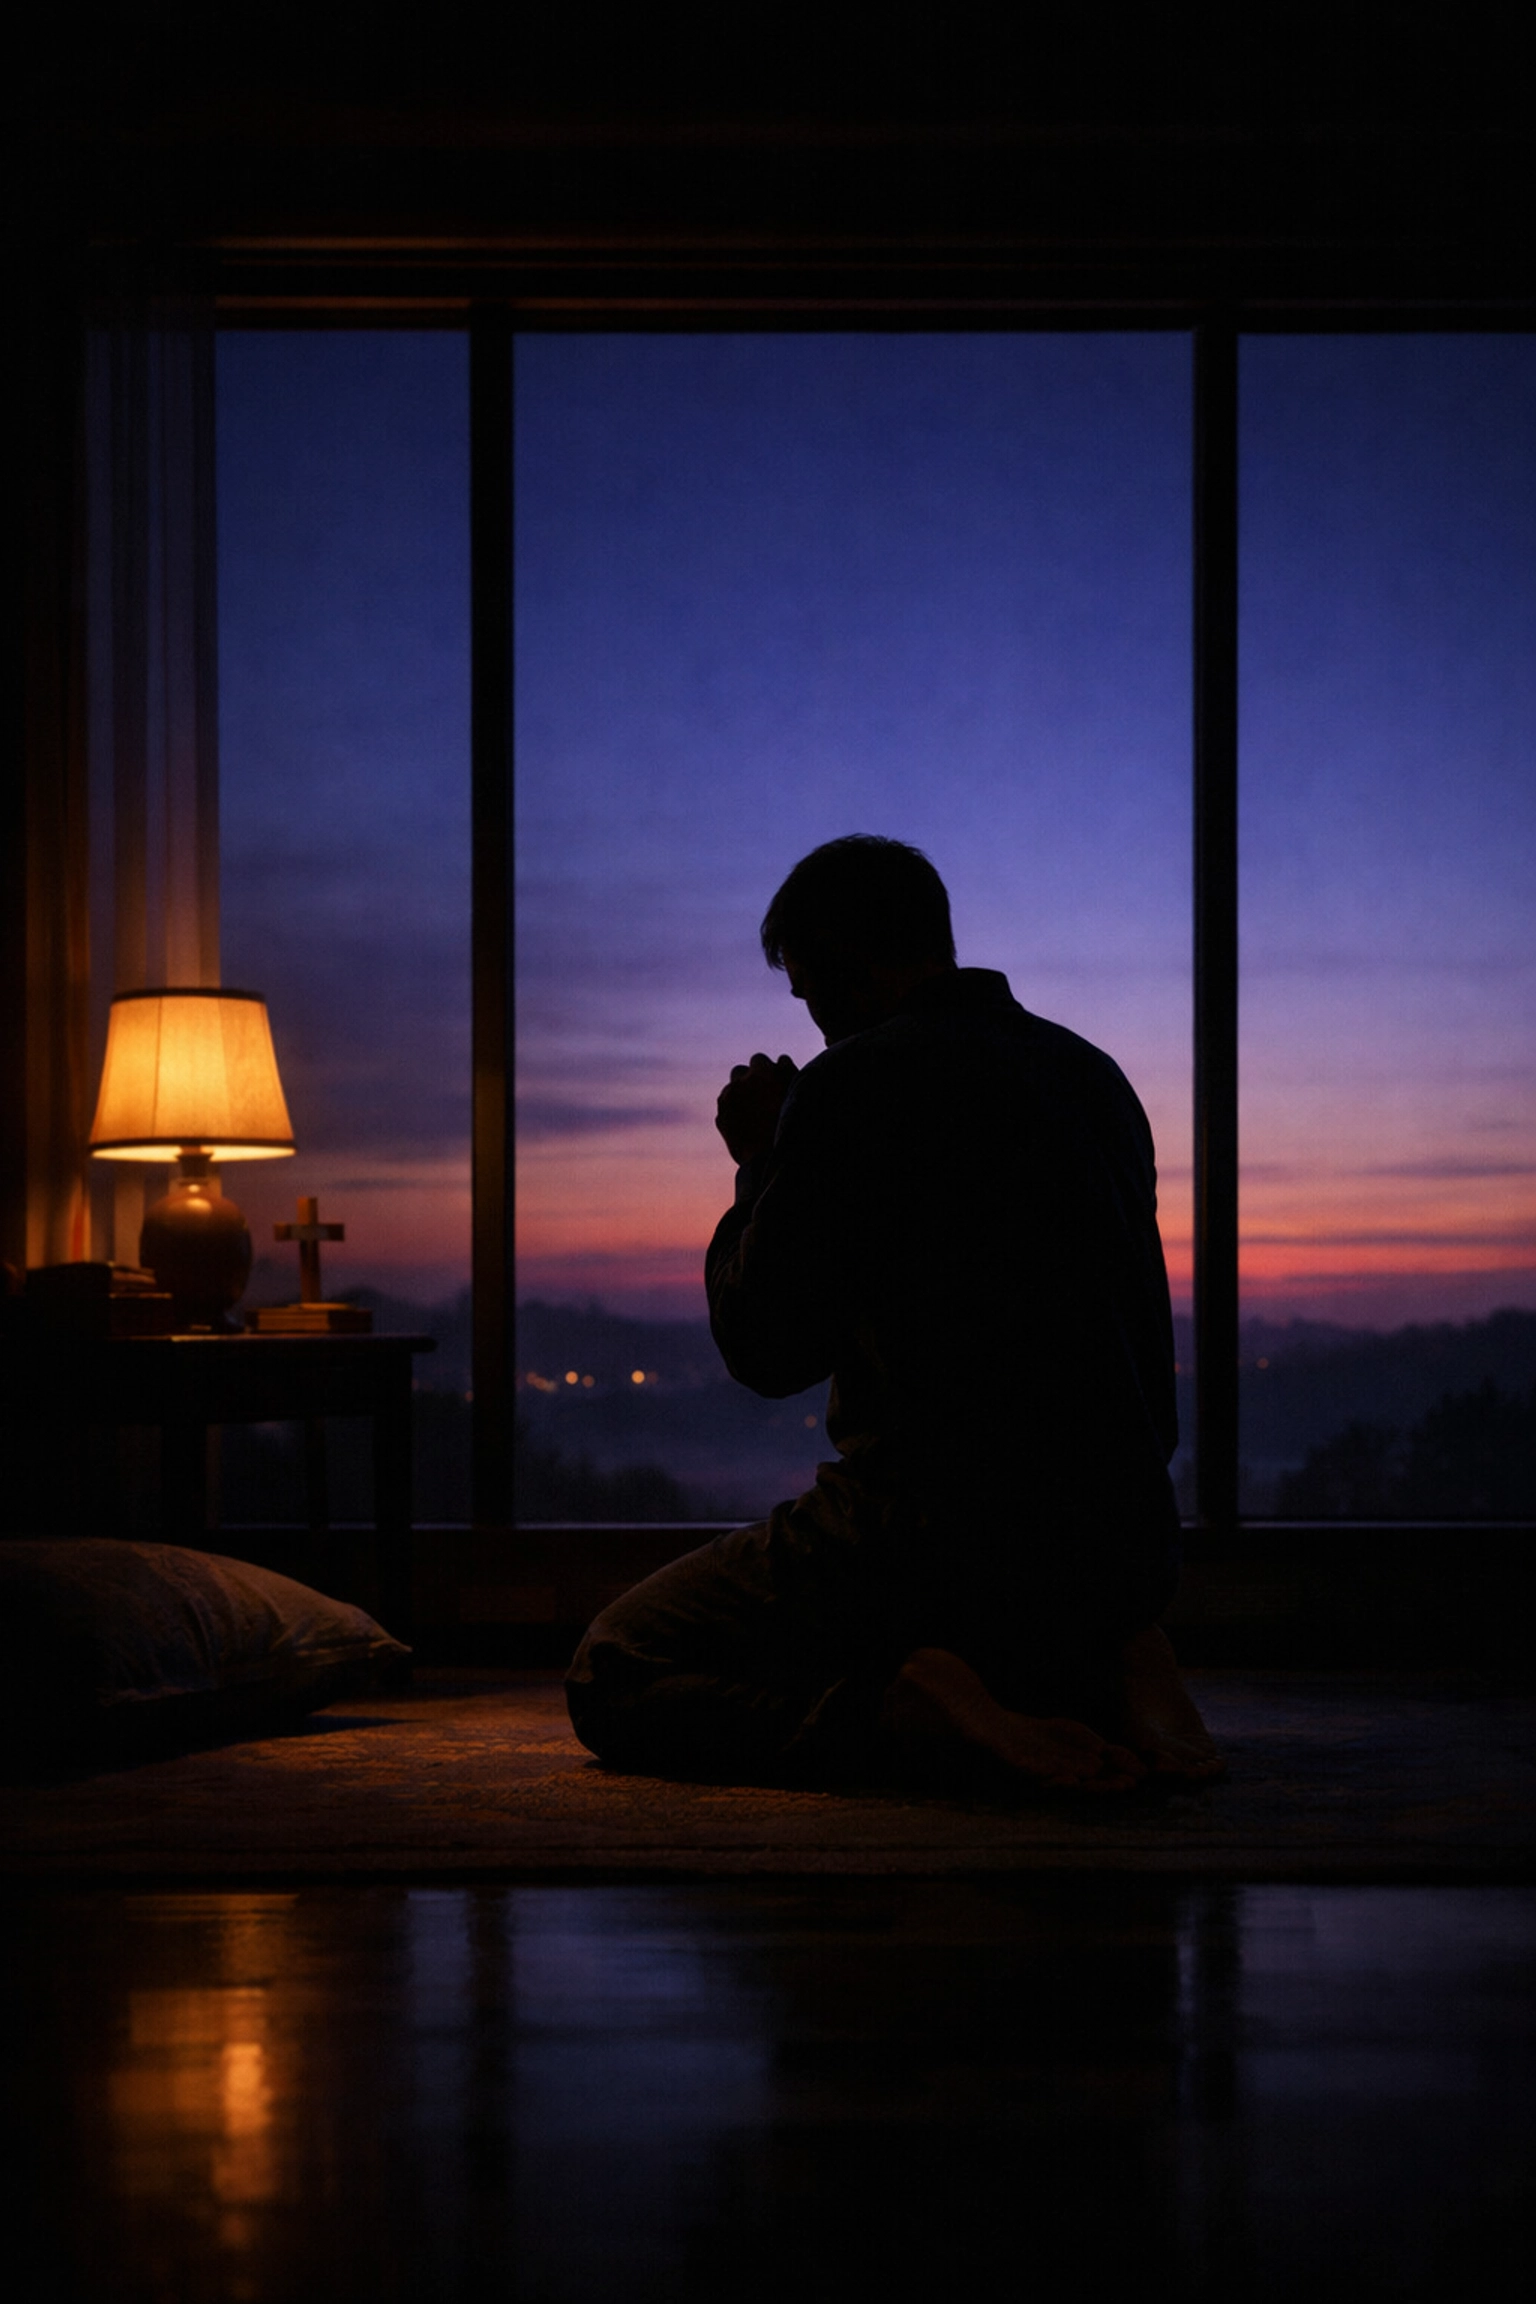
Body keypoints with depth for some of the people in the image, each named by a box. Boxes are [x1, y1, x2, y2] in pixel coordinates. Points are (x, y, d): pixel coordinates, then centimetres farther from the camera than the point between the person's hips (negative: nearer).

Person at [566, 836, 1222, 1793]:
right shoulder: (1098, 1077, 11)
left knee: (609, 1682, 7)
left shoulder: (851, 1088, -12)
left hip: (926, 1545, -7)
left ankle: (906, 1711, -18)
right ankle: (1107, 1665, 5)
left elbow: (767, 1352, -7)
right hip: (1124, 1543, 7)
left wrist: (761, 1165, 6)